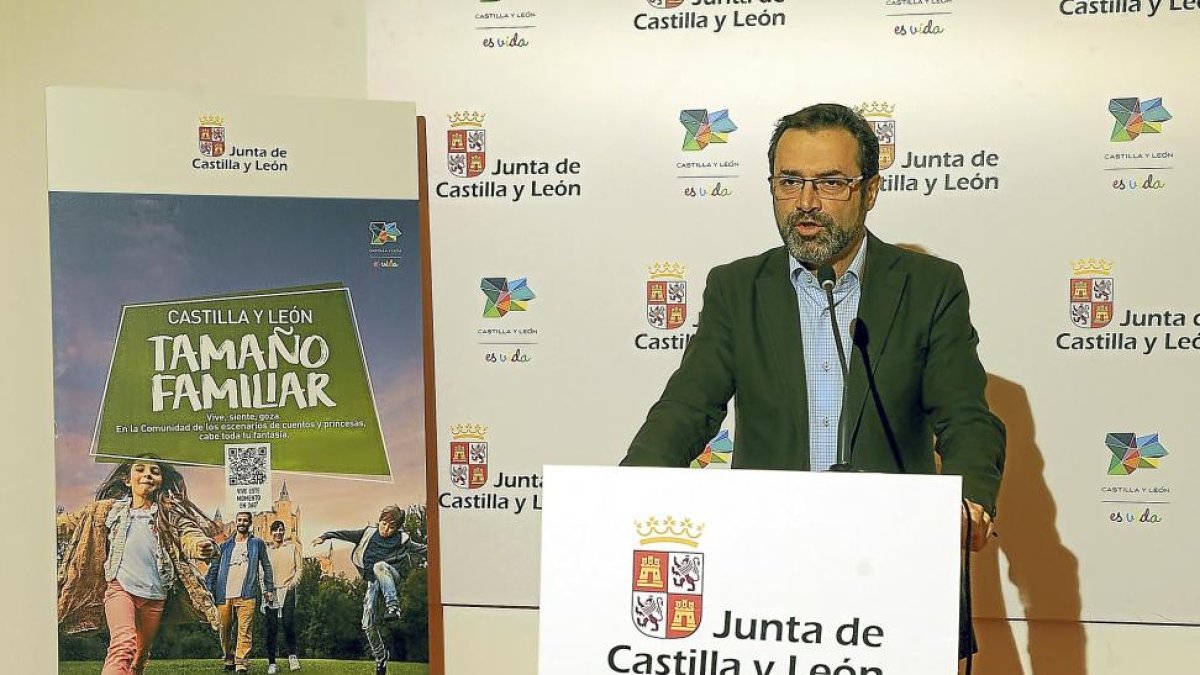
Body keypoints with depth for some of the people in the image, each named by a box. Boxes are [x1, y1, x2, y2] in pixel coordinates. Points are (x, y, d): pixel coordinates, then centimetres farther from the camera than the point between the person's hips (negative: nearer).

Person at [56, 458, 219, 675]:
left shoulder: (169, 512, 6)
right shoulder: (109, 509, 11)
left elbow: (187, 532, -9)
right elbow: (70, 522, 16)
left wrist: (199, 545, -33)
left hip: (155, 595, 2)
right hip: (120, 587, -2)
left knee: (141, 656, 13)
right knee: (124, 644, -26)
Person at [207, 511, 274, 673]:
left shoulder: (257, 543, 8)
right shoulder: (225, 545, 12)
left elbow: (266, 567, 11)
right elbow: (214, 568, 13)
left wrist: (269, 589, 7)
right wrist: (210, 590, 6)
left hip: (246, 596, -3)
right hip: (224, 595, 3)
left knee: (244, 632, -10)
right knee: (225, 630, 9)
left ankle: (242, 665, -13)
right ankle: (229, 660, 25)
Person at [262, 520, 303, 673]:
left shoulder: (292, 547, 12)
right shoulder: (265, 549, 9)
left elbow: (299, 567, 11)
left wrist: (295, 579, -9)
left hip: (288, 589, 0)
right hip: (271, 591, 0)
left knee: (288, 623, -12)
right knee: (271, 626, -1)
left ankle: (292, 655, 6)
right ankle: (271, 662, 2)